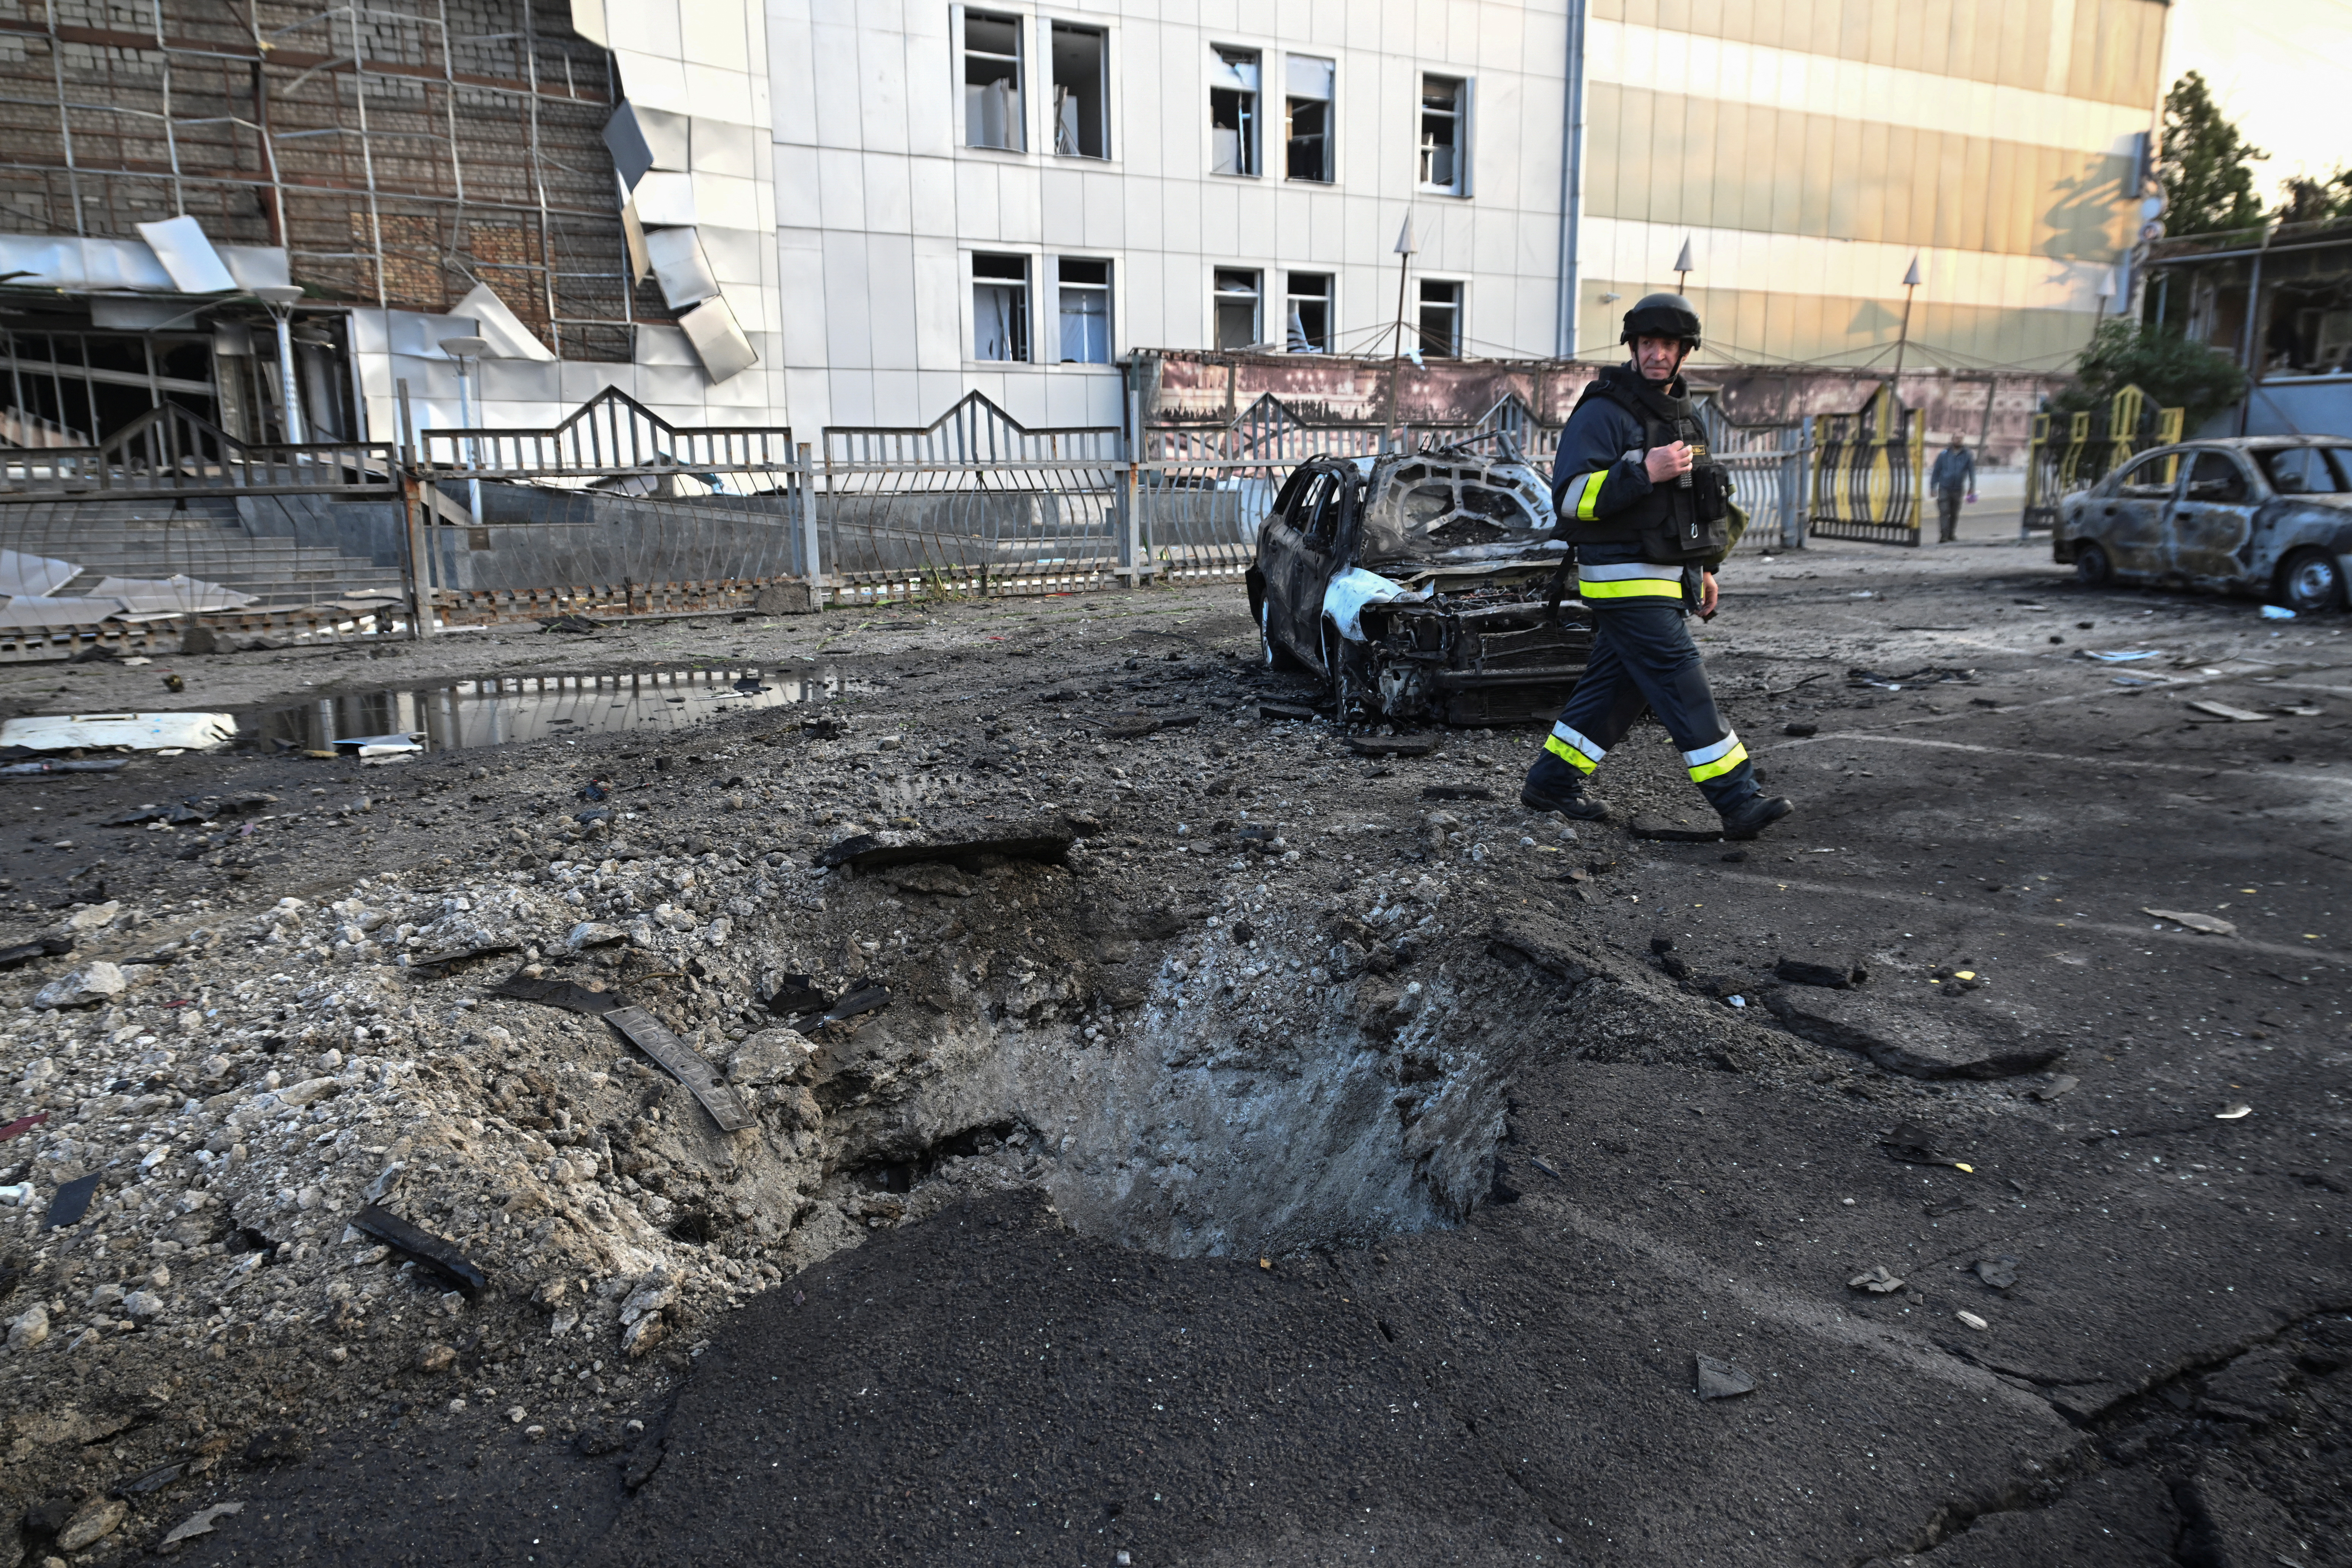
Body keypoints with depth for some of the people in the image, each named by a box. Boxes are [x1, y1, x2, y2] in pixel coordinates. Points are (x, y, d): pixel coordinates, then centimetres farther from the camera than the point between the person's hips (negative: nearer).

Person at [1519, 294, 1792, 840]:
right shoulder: (1603, 413, -11)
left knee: (1617, 687, 12)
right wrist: (1645, 473, -25)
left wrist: (1704, 567, 25)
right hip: (1624, 582, -9)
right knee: (1683, 685, -11)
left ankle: (1551, 782, 23)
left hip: (1664, 579, 9)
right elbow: (1571, 497, -18)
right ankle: (1738, 802, -10)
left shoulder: (1681, 414, 17)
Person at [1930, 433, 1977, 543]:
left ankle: (1951, 535, 25)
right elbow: (1936, 471, 8)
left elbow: (1972, 472, 7)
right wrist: (1933, 487, 5)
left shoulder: (1968, 455, 4)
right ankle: (1944, 536, -17)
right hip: (1944, 488, -2)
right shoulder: (1944, 455, 3)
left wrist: (1972, 488, 0)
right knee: (1944, 512, -13)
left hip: (1958, 490, 2)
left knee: (1955, 514, 12)